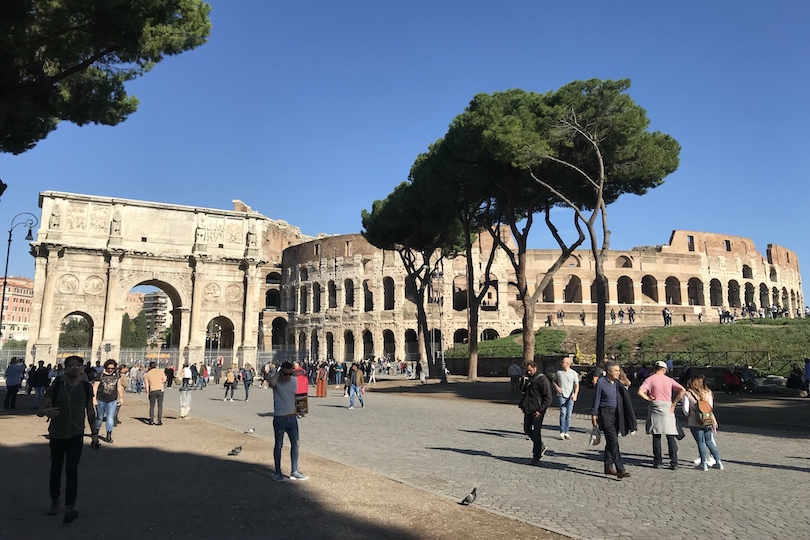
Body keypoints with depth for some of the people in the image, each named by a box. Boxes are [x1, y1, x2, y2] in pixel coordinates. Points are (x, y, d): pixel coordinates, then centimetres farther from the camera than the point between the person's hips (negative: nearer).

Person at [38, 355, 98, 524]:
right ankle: (54, 502, 29)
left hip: (76, 435, -1)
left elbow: (90, 411, 7)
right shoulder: (56, 386, -8)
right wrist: (47, 411, -32)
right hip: (56, 434, 1)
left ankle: (70, 507, -7)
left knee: (71, 470, -7)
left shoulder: (86, 387, -3)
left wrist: (94, 432, 5)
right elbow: (39, 411, -8)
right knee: (56, 469, 13)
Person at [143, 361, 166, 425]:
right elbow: (164, 380, -3)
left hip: (152, 391, 0)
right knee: (160, 406, 5)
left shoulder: (147, 374, 7)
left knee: (152, 406, 13)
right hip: (160, 390, 0)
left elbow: (147, 385, 2)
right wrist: (159, 383, 12)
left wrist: (147, 393, 7)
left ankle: (151, 421, 12)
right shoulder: (161, 371, 7)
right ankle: (159, 421, 2)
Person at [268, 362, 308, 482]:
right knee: (279, 445, 5)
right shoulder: (276, 381, -11)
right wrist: (278, 372, -22)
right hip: (279, 419, -5)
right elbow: (271, 383, -36)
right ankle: (277, 473, 17)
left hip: (292, 417, 5)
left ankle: (294, 471, 21)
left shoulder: (294, 381, 3)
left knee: (295, 444, 10)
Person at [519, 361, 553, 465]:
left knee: (536, 433, -3)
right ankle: (541, 447, 32)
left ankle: (536, 457, 7)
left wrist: (541, 410, -19)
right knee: (527, 430, 13)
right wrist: (523, 405, 12)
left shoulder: (542, 379, -12)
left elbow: (548, 397, -14)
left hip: (537, 412, -8)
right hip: (528, 411, 8)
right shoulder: (528, 379, 13)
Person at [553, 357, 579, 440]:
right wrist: (557, 387, -2)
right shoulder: (559, 372, 3)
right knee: (563, 413, -13)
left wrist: (575, 395, -14)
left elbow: (577, 385, -1)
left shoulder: (574, 373, 1)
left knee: (568, 415, 5)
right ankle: (562, 432, -8)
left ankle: (566, 432, 16)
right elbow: (554, 381, 17)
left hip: (570, 397, 1)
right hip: (561, 396, -1)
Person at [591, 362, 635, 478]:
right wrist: (594, 414, -4)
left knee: (610, 441, 13)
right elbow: (596, 399, -4)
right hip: (606, 413, -6)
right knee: (614, 442, -11)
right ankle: (620, 469, -13)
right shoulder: (601, 382, -8)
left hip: (616, 414, 6)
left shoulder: (617, 383, 10)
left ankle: (608, 467, 22)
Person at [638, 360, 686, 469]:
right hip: (668, 409, 1)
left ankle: (657, 461, 9)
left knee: (656, 436, 6)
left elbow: (640, 391, -16)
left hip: (655, 408, -1)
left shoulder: (650, 379, -1)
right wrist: (674, 403, -3)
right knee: (671, 437, 5)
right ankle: (674, 462, 3)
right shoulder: (669, 380, 5)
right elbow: (683, 390, -6)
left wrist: (648, 398, 0)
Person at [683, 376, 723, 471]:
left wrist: (689, 417, 11)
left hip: (695, 423, -4)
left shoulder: (688, 394, -5)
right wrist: (713, 422, 14)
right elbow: (711, 408, 7)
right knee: (709, 442, 16)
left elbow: (685, 410, -8)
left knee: (701, 443, 4)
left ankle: (704, 464, 6)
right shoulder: (708, 393, 7)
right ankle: (718, 462, 16)